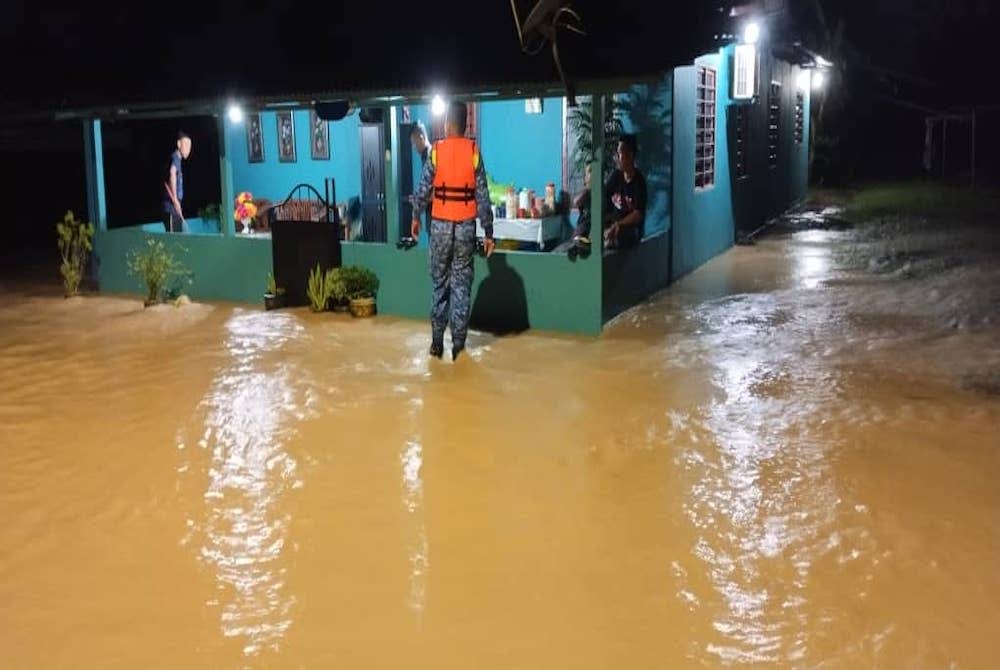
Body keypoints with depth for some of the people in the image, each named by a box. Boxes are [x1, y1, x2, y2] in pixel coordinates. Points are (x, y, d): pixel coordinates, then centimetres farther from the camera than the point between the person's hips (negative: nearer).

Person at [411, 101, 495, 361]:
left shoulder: (436, 151, -4)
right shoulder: (474, 152, -3)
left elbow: (423, 190, -1)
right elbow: (483, 196, -4)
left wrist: (416, 217, 15)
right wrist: (488, 233, 1)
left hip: (441, 224, 0)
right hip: (466, 225, 0)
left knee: (439, 284, 11)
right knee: (462, 285, 6)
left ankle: (437, 342, 13)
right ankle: (458, 344, 7)